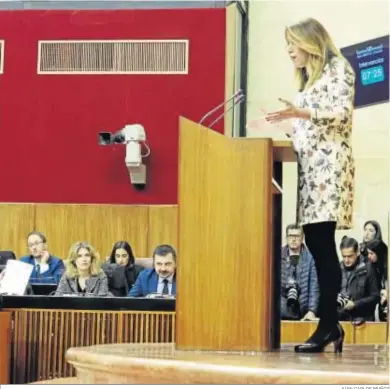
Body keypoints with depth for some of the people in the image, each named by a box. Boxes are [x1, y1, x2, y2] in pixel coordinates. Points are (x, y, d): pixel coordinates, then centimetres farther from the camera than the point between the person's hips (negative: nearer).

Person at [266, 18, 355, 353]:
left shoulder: (337, 67, 0)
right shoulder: (309, 77, 25)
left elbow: (342, 112, -14)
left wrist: (300, 113, -22)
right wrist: (285, 124, 16)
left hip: (330, 163, -8)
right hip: (310, 164, 8)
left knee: (322, 242, -14)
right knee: (316, 243, 2)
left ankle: (327, 324, -13)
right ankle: (331, 324, 4)